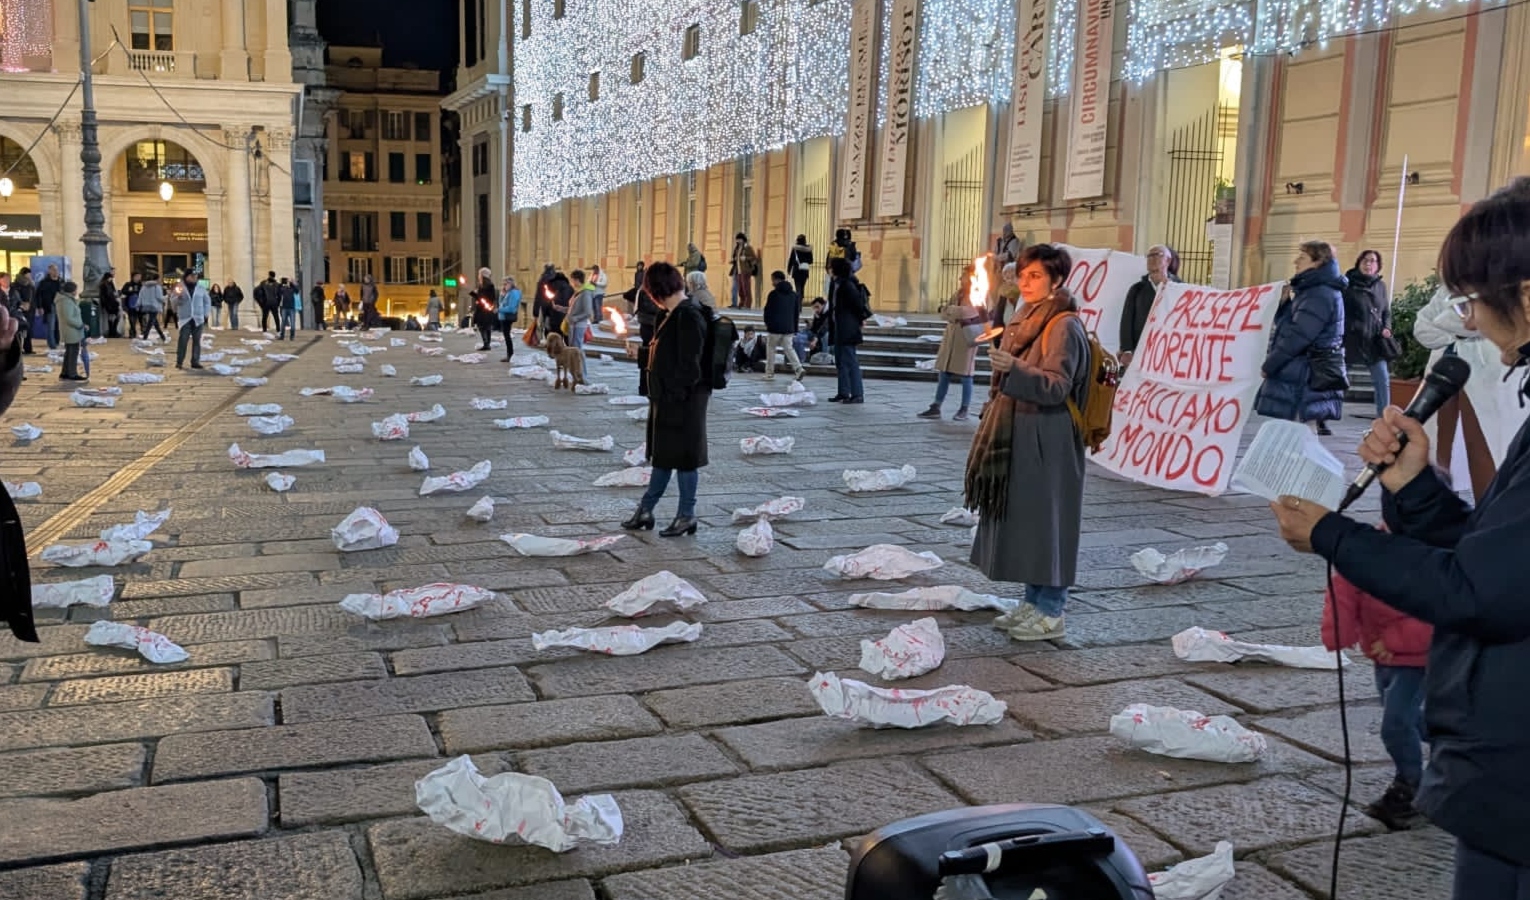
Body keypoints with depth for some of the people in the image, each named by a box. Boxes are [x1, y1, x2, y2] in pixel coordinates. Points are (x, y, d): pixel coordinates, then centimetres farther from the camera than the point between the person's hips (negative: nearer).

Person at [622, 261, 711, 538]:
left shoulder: (689, 316, -18)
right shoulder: (674, 315, 11)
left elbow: (689, 366, -22)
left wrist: (675, 395, -20)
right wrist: (658, 396, 17)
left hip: (683, 401, -10)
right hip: (667, 400, 10)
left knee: (683, 458, 2)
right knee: (663, 456, 17)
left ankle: (687, 516, 14)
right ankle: (645, 510, 26)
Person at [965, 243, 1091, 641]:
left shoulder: (1064, 325, -13)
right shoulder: (1027, 320, 15)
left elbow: (1056, 386, -23)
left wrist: (1014, 368, -34)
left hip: (1046, 443, -9)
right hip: (1018, 439, 9)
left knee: (1045, 519, -3)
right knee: (1021, 519, 12)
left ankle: (1051, 612, 6)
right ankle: (1033, 602, 22)